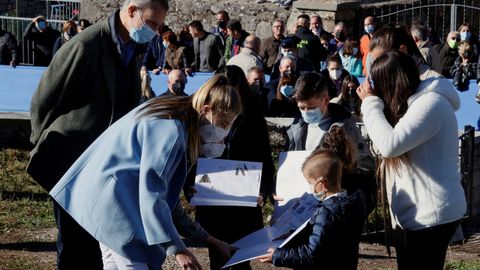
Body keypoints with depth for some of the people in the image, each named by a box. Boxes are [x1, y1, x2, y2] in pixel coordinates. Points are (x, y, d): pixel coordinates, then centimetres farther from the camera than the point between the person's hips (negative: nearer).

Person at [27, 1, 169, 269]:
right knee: (75, 245, 1)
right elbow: (43, 102, -12)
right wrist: (45, 145, -1)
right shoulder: (86, 46, -20)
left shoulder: (133, 50, 6)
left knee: (97, 242, 14)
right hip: (73, 164, -7)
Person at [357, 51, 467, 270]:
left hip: (431, 213, -10)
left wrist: (371, 103, -15)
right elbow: (388, 144, 13)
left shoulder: (431, 102, -20)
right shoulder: (416, 101, 13)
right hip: (419, 210, 10)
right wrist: (371, 102, 4)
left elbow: (389, 145, -28)